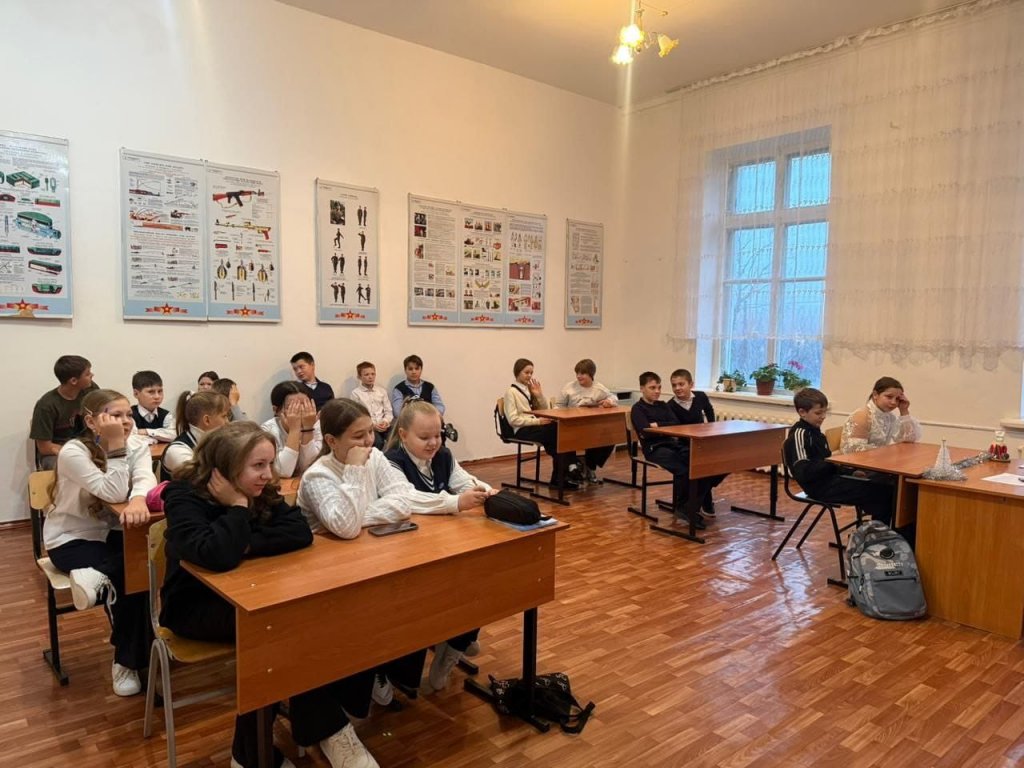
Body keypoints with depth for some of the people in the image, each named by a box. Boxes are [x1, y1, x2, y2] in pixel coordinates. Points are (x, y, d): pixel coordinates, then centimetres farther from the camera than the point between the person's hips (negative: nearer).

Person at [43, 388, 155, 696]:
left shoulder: (136, 445, -6)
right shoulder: (72, 452, -21)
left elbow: (144, 478, -25)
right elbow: (113, 493, -30)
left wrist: (138, 500, -48)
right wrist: (116, 447, -34)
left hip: (112, 533, 4)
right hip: (71, 538, -4)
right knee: (126, 577, -23)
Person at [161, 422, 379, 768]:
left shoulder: (261, 492, -1)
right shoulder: (184, 497, -20)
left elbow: (300, 533, -16)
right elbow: (218, 555, -38)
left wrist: (246, 544, -25)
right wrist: (238, 506, -26)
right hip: (195, 605, -6)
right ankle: (329, 730, -14)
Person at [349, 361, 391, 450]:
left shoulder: (382, 390, 15)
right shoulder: (356, 393, 3)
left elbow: (388, 411, 13)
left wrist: (385, 421, -8)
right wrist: (372, 425, -13)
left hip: (383, 425, 3)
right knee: (378, 441, -33)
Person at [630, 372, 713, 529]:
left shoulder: (663, 405, 22)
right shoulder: (637, 408, 3)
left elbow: (676, 425, 8)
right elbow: (646, 431, -12)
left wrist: (657, 425, -2)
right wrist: (667, 428, -4)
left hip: (673, 444, 6)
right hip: (654, 448, -6)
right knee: (682, 470, -32)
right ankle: (680, 506, -9)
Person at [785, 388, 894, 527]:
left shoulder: (814, 432, 15)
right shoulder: (799, 434, -15)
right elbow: (803, 472, -23)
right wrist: (833, 464, -20)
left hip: (829, 479, 9)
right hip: (822, 487, -9)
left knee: (883, 487, 0)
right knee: (880, 492, -14)